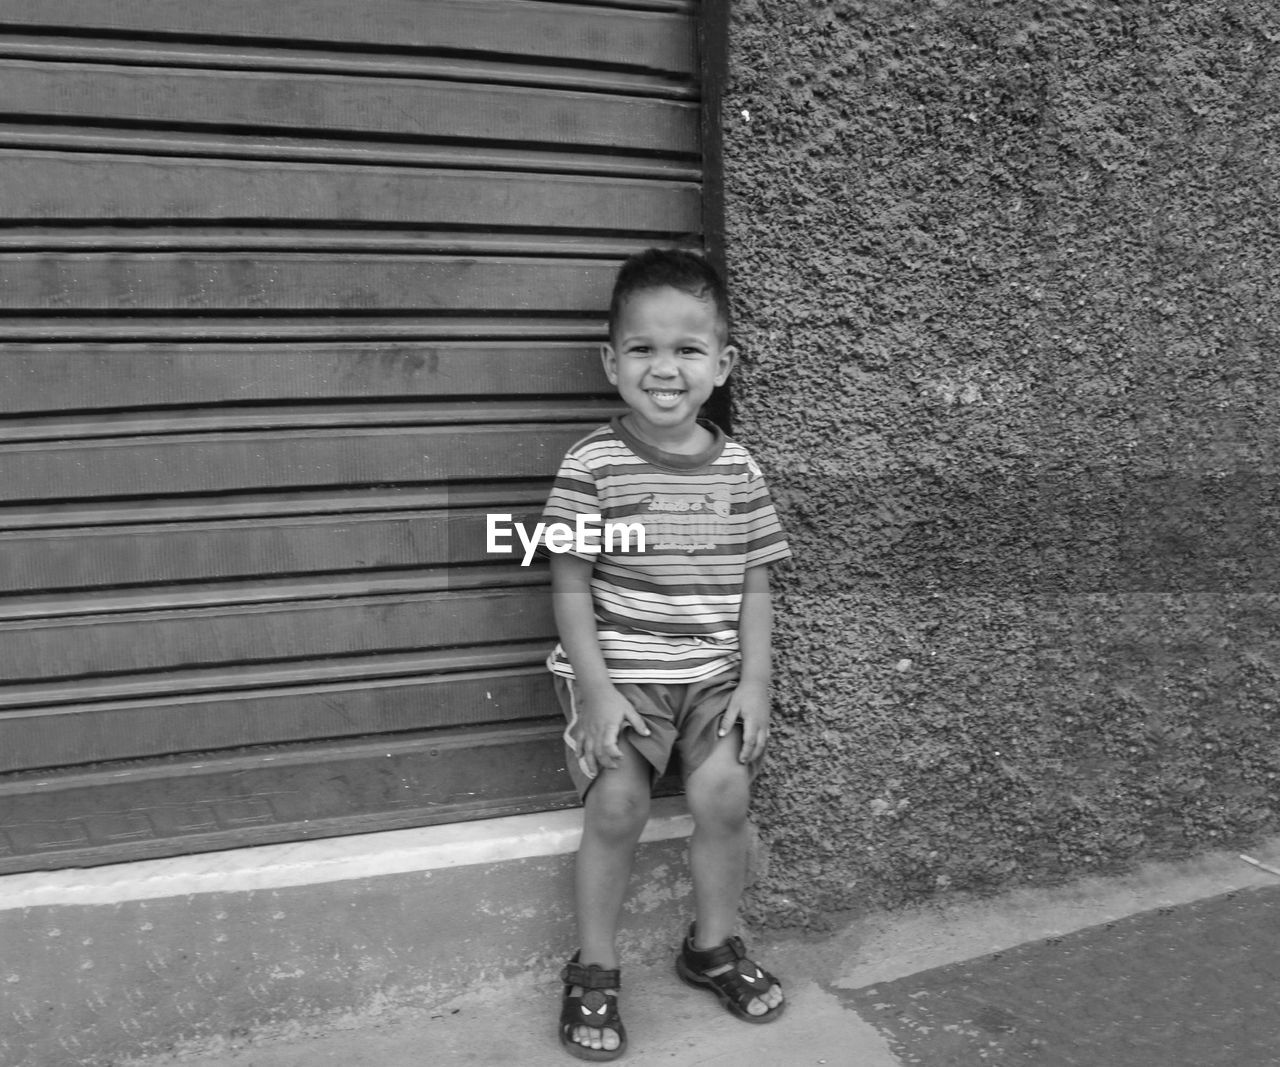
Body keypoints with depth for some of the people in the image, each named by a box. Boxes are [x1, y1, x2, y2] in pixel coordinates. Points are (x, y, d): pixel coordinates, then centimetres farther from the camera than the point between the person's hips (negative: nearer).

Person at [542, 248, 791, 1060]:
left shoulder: (737, 468, 1)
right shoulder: (594, 464, -9)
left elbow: (755, 583, 5)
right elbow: (571, 584, -8)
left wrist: (756, 681, -1)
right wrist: (595, 689, -13)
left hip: (714, 674, 3)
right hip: (619, 672, -3)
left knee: (725, 792, -8)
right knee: (618, 804, -11)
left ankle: (715, 945, 19)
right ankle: (595, 971, 12)